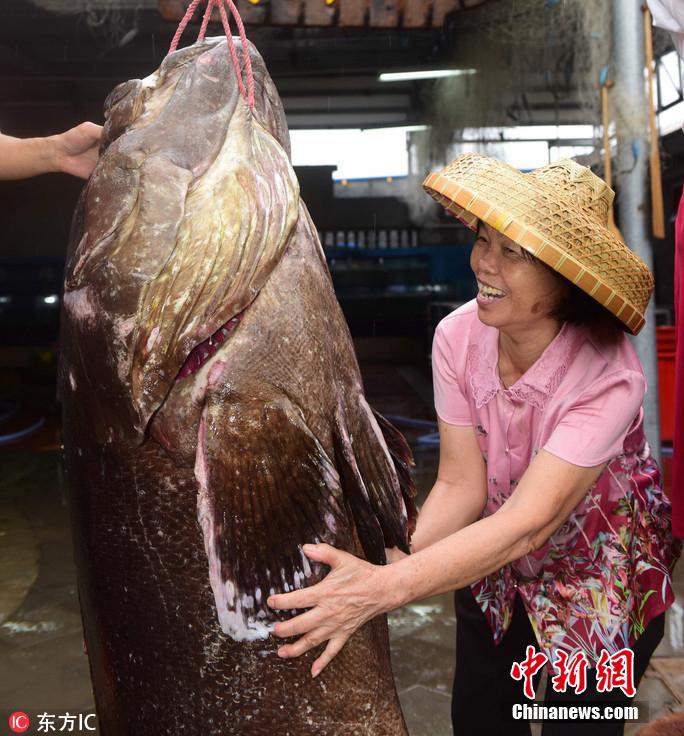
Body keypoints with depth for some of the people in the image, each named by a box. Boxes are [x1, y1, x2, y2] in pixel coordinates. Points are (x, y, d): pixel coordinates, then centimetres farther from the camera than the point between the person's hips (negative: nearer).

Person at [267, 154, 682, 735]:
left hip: (602, 589, -3)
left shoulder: (607, 377, -32)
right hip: (496, 569, 4)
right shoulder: (458, 337, -20)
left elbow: (527, 523, -39)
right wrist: (392, 564, -35)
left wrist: (384, 589, -49)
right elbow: (460, 487, -18)